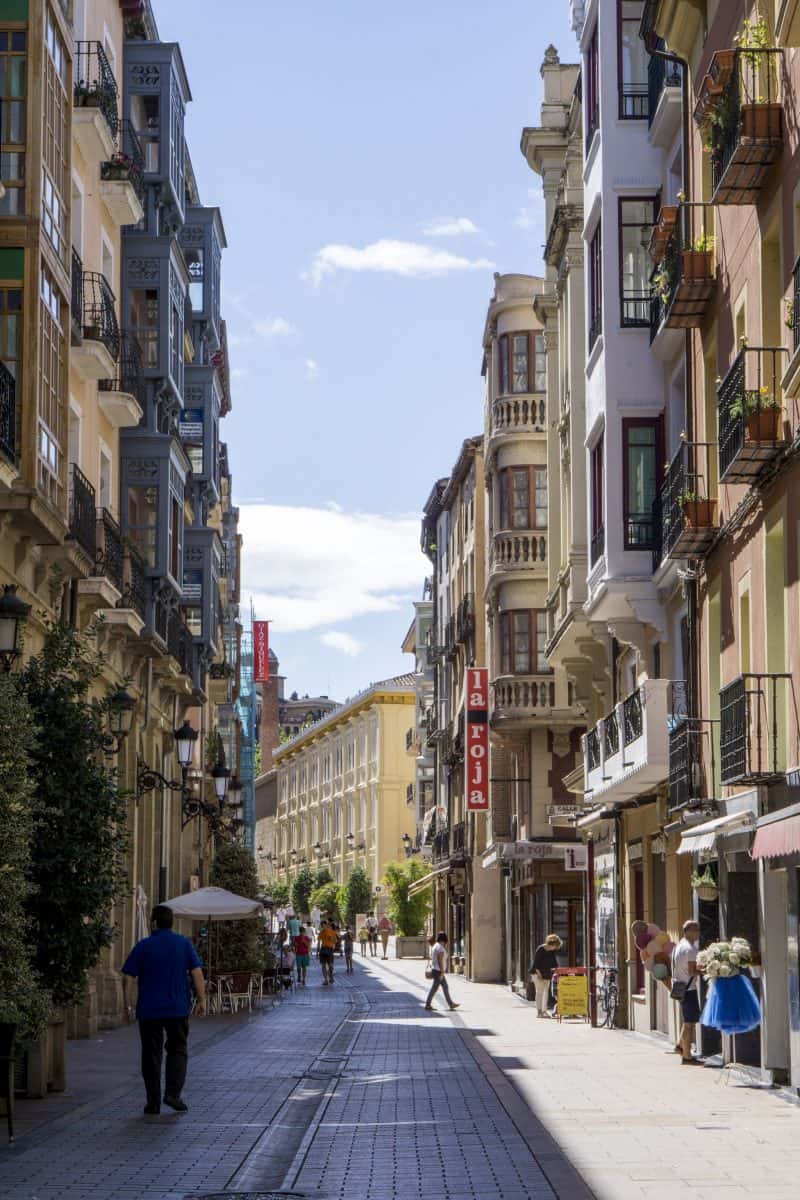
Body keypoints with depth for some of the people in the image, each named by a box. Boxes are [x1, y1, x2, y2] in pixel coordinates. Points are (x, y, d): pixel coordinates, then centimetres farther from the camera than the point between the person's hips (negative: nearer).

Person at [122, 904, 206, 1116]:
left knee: (151, 1054, 6)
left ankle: (153, 1102, 5)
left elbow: (128, 977, -2)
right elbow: (197, 973, -4)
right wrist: (201, 1000, 1)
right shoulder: (184, 944, 1)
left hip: (148, 1010, -1)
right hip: (178, 1009, 1)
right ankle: (173, 1093, -3)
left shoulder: (143, 946, -2)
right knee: (178, 1050, 12)